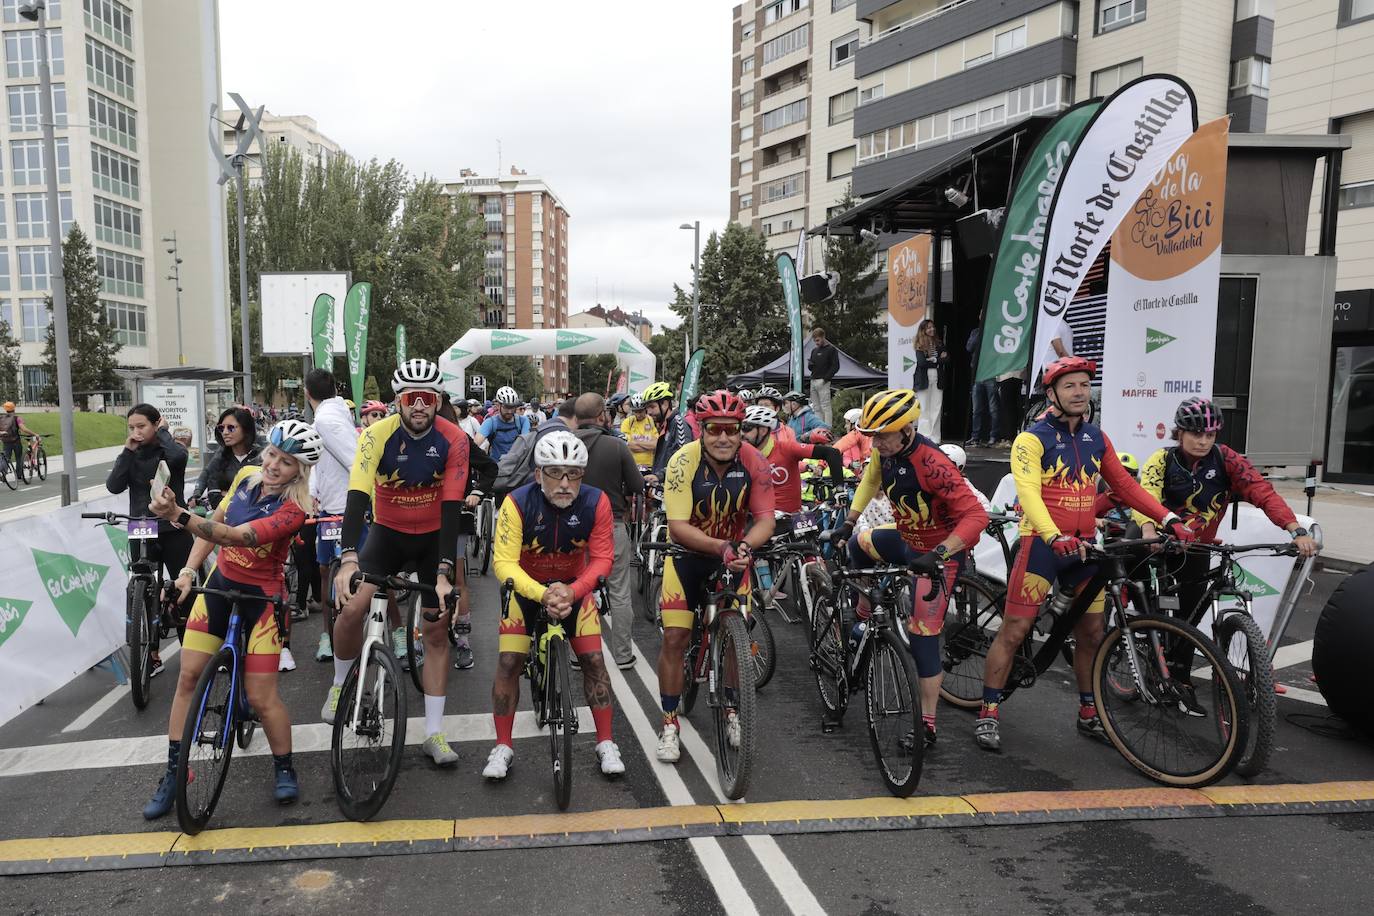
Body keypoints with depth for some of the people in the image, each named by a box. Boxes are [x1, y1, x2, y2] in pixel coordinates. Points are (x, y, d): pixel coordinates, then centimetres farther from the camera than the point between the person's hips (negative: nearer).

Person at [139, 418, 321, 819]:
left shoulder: (293, 510, -23)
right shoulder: (246, 476, -4)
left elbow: (238, 537, -36)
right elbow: (215, 523, 6)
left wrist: (180, 517, -48)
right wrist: (188, 569, -5)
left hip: (260, 597, -5)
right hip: (220, 583, 6)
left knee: (261, 698, -5)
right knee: (188, 676, 3)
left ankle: (284, 768, 20)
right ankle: (172, 773, 16)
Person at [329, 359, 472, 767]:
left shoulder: (453, 440, -20)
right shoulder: (378, 434, -22)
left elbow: (451, 509, -22)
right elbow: (357, 497, -31)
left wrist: (444, 573, -30)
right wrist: (348, 560, -45)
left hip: (433, 536, 1)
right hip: (388, 532, 0)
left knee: (437, 630, 0)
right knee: (352, 607, -21)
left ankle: (434, 732, 10)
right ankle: (340, 684, 11)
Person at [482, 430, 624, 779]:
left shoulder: (595, 502, -23)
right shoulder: (518, 503, -27)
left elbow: (601, 558, -20)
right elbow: (504, 562, -30)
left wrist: (571, 592, -38)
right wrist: (542, 595, -45)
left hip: (573, 587, 1)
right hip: (525, 588, -1)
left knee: (593, 659, -5)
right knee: (509, 662, -8)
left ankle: (606, 744, 10)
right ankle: (503, 748, 8)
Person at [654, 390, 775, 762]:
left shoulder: (754, 463, -19)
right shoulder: (684, 461, -25)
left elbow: (765, 518, -20)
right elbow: (678, 527, -29)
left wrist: (744, 546, -42)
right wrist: (721, 547, -44)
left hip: (733, 556, 2)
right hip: (689, 554, -2)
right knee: (674, 637, -7)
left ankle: (731, 713, 27)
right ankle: (670, 725, 9)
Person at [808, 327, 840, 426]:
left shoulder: (831, 349, -2)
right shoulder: (814, 350, 20)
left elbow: (835, 366, -8)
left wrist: (825, 379, -15)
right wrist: (809, 364, 1)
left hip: (823, 382, -7)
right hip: (813, 381, 7)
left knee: (825, 407, -9)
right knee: (817, 408, 6)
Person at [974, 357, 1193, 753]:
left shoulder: (1096, 438, 11)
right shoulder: (1033, 439, -9)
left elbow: (1124, 485, 14)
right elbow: (1029, 493, -21)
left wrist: (1169, 519, 2)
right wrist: (1054, 537, -37)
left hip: (1083, 546, 6)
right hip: (1042, 544, -6)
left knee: (1091, 634, 11)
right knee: (1014, 631, -4)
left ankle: (1089, 713, 27)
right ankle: (987, 714, 4)